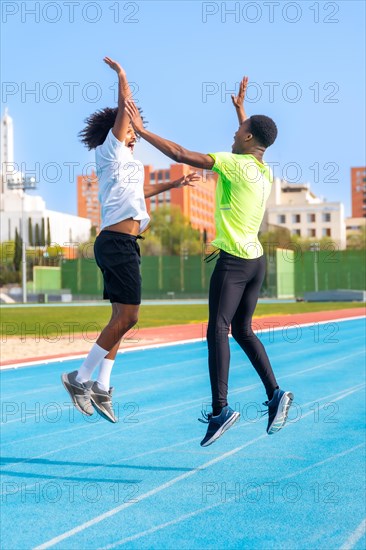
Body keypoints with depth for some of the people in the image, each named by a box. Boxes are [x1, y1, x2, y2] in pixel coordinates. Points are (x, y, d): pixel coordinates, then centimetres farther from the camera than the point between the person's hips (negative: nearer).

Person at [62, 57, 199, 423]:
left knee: (122, 317, 8)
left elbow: (138, 192, 43)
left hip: (122, 244, 10)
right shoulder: (111, 152, -2)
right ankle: (80, 378, -8)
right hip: (118, 241, -10)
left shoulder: (126, 162, 24)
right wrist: (121, 74, 9)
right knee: (127, 316, -13)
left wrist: (175, 184, 48)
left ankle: (101, 386, 9)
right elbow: (125, 103, -5)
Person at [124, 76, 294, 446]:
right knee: (242, 330, 15)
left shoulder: (236, 164, -12)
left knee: (218, 330, -9)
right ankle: (275, 394, 6)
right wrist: (241, 109, 47)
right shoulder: (265, 171, 11)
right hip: (256, 260, 8)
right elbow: (253, 146, 37)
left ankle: (221, 410, -16)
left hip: (234, 260, -8)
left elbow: (180, 154, -15)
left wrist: (141, 130, -7)